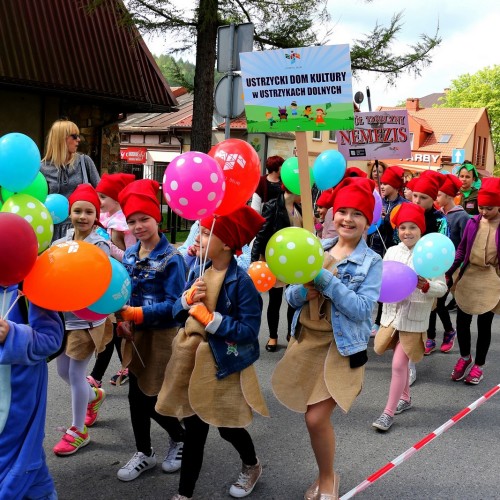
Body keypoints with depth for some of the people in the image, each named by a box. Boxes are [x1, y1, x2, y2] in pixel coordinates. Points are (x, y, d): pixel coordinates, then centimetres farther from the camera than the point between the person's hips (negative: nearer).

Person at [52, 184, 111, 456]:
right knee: (63, 372, 17)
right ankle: (94, 396, 47)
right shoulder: (60, 243, 4)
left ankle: (79, 431, 19)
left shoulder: (99, 245, -14)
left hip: (87, 319, -6)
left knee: (76, 374, 1)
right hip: (62, 317, 6)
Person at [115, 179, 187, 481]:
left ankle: (180, 437, 31)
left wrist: (136, 314, -25)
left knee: (150, 399, 2)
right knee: (136, 396, 12)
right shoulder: (129, 255, 4)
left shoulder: (172, 258, -15)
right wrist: (123, 321, -10)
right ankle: (144, 453, 31)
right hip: (136, 334, 6)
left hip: (162, 335, -6)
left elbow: (174, 304, -19)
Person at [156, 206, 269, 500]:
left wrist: (209, 317, -23)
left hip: (224, 364, -5)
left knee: (228, 427, 14)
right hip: (192, 357, 5)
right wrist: (188, 298, -14)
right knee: (194, 427, 12)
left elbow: (249, 330, -21)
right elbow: (177, 312, 6)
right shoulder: (199, 272, 2)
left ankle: (252, 466, 46)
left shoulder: (241, 281, -18)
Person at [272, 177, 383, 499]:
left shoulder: (371, 262, -9)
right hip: (306, 341, 5)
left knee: (317, 418, -8)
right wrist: (302, 292, -19)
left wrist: (326, 280, -26)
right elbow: (290, 295, 4)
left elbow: (362, 310, -20)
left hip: (340, 348, -4)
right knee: (316, 416, 13)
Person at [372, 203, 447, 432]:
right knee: (401, 361, 19)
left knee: (399, 363, -5)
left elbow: (442, 288, -9)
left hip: (414, 317, -5)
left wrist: (426, 286, -28)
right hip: (392, 313, 5)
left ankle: (389, 412, 6)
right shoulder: (392, 251, 2)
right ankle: (405, 398, 40)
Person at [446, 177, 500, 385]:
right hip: (468, 275, 3)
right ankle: (465, 358, 31)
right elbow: (461, 249, 7)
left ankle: (479, 365, 24)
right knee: (462, 320, 8)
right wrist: (448, 271, 0)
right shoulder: (473, 222, -2)